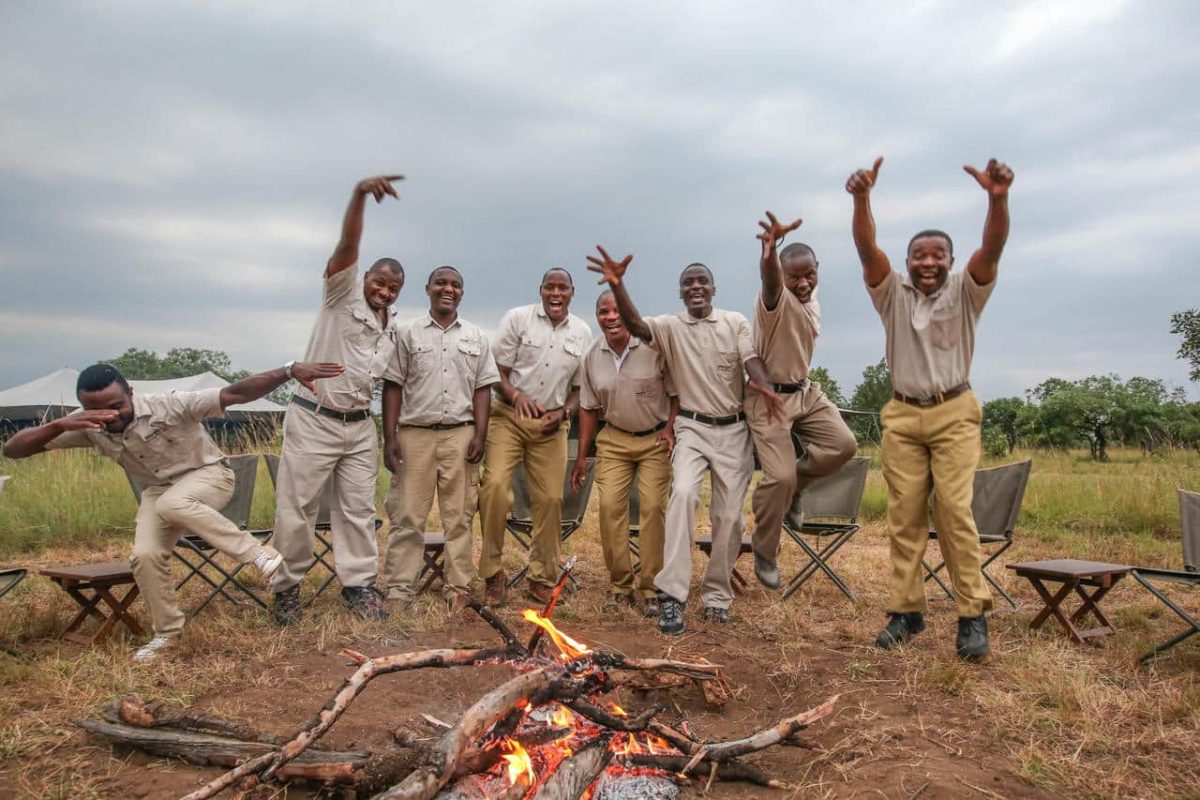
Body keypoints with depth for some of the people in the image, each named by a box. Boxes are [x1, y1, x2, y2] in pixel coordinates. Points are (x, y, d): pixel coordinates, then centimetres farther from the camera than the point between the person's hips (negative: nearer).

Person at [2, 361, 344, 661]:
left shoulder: (169, 405, -31)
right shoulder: (88, 427, -17)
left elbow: (236, 393, -38)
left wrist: (290, 369, -50)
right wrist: (60, 425, -40)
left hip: (208, 475, -5)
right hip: (158, 490, 5)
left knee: (173, 505, -37)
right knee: (144, 556, -14)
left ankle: (258, 553, -27)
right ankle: (167, 632, 10)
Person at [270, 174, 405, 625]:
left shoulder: (394, 328, 12)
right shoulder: (341, 296, -5)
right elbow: (348, 245, -23)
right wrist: (360, 195, -39)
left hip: (360, 426, 5)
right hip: (313, 421, -5)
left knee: (358, 509, 8)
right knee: (296, 508, 1)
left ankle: (358, 586, 19)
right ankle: (287, 588, 16)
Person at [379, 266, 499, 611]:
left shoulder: (476, 337, 11)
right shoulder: (408, 333, 7)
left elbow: (482, 388, 9)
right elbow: (393, 386, 4)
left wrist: (480, 435, -2)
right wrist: (390, 437, -3)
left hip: (460, 435, 1)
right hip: (415, 434, -1)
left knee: (459, 516, 3)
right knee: (407, 515, 0)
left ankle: (458, 588, 11)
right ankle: (399, 589, 6)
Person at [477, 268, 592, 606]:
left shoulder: (583, 332, 8)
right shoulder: (517, 318, -1)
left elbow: (579, 386, 13)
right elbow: (497, 372, -2)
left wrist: (563, 413, -6)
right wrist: (516, 396, -21)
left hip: (551, 424, 3)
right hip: (508, 417, -2)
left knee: (551, 499, 1)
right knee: (495, 484, -19)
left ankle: (542, 579, 17)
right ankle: (492, 573, -5)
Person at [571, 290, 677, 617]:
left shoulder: (654, 346, -12)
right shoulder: (591, 356, 1)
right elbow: (589, 408, 9)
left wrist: (670, 427, -15)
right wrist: (582, 456, 9)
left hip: (655, 438, -3)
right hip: (614, 440, 3)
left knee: (653, 506, -10)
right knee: (610, 505, -8)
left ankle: (649, 589, 3)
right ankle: (619, 586, 7)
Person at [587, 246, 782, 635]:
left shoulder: (735, 322, 5)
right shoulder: (670, 327, 1)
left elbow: (752, 358, -9)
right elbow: (635, 325, -18)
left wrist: (763, 383, -33)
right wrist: (617, 285, -36)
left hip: (734, 429, 2)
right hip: (693, 428, -2)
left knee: (729, 514, 4)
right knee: (683, 492, -27)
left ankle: (716, 594, 21)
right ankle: (671, 595, -25)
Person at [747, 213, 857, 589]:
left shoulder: (812, 303, 6)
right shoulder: (776, 299, -19)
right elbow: (769, 277, -44)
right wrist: (769, 251, -66)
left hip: (805, 390, 8)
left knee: (843, 443, -6)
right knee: (779, 476, -12)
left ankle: (795, 484, 19)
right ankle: (764, 550, 9)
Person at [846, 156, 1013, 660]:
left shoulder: (965, 292, 2)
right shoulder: (893, 293, 5)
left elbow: (992, 248, -16)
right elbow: (866, 249, -11)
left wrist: (998, 198, -36)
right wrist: (862, 199, -29)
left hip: (954, 413, -2)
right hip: (902, 416, 2)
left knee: (955, 510, -10)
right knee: (904, 515, 2)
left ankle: (973, 614, -2)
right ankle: (906, 610, 8)